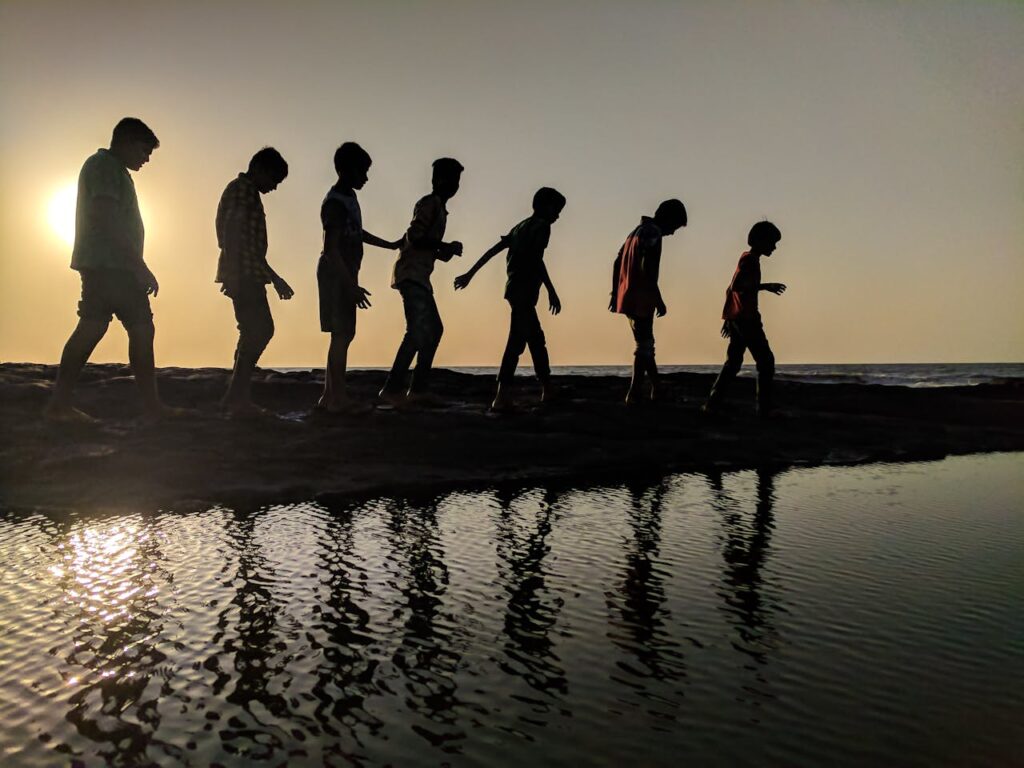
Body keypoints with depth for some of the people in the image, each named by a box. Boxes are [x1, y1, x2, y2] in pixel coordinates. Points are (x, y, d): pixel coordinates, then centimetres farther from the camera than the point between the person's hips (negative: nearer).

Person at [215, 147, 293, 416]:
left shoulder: (248, 193, 24)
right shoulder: (241, 189, -5)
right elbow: (231, 234, -16)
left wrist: (274, 277, 26)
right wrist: (232, 275, -23)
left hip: (249, 275, 10)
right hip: (243, 274, -10)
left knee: (256, 331, 9)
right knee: (259, 331, -12)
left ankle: (236, 396, 13)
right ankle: (237, 397, -10)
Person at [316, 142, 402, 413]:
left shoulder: (348, 198, 15)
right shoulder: (335, 202, -16)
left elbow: (357, 234, 30)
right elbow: (331, 248, -21)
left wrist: (391, 245, 39)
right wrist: (351, 284, -24)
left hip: (343, 275, 10)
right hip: (336, 275, -10)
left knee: (344, 333, 9)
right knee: (341, 333, -10)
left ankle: (329, 396, 13)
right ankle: (338, 397, -8)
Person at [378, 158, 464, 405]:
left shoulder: (438, 208, 23)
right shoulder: (430, 203, -7)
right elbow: (415, 237, -20)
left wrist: (447, 250, 9)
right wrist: (446, 247, -14)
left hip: (419, 277, 11)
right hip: (411, 274, -11)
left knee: (434, 328, 11)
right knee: (418, 330, -18)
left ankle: (419, 388, 12)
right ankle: (392, 388, -19)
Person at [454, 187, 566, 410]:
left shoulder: (521, 226, 22)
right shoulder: (542, 226, -2)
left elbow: (492, 250, 18)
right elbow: (536, 259, -17)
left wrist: (470, 273, 19)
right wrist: (551, 291, -18)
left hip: (515, 289, 9)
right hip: (525, 290, -9)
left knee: (536, 338, 17)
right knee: (517, 340, -15)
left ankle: (547, 390, 26)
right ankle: (502, 396, -24)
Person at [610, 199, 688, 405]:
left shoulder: (638, 231, 19)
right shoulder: (653, 233, -11)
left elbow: (617, 263, 20)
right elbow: (646, 269, -22)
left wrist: (615, 293, 21)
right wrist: (659, 300, -17)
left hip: (627, 297, 9)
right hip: (641, 300, -9)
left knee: (646, 344, 17)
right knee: (644, 346, -4)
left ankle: (656, 389, 26)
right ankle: (634, 395, -4)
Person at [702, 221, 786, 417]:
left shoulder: (747, 259, 20)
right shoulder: (750, 260, -9)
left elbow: (731, 289, 22)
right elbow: (735, 286, -22)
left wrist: (728, 318, 23)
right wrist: (765, 286, -19)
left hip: (737, 318, 10)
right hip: (746, 318, -10)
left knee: (733, 363, 8)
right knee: (766, 360, -6)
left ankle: (712, 404, 4)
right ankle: (764, 408, -6)